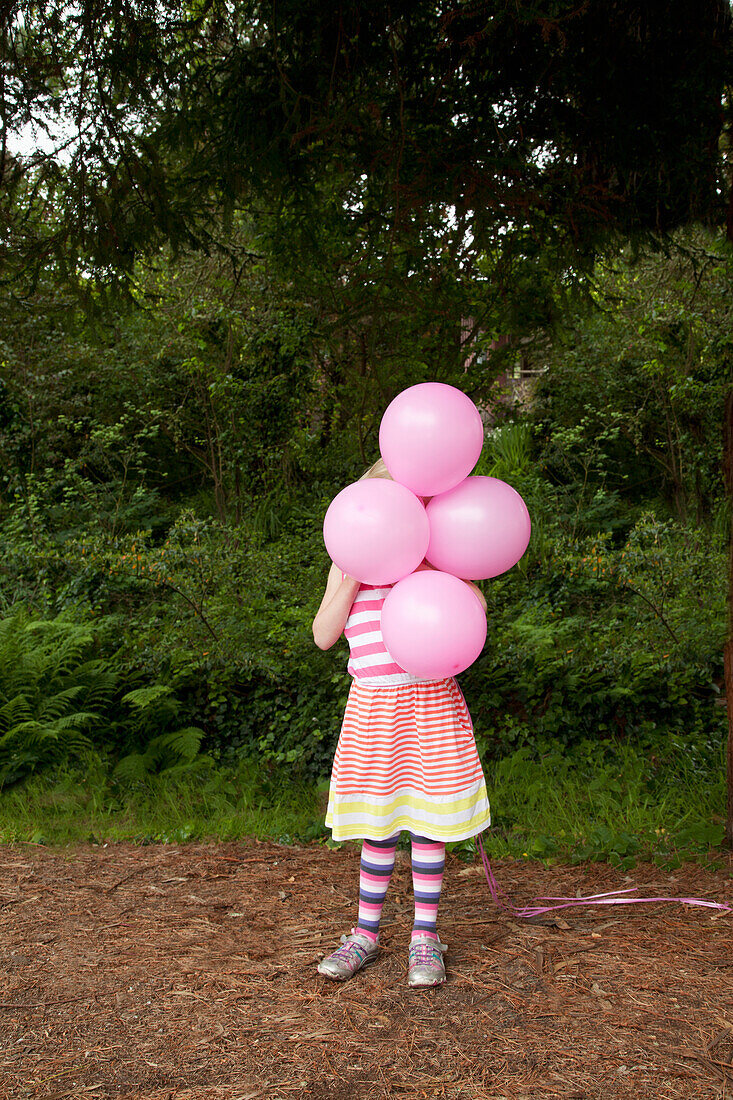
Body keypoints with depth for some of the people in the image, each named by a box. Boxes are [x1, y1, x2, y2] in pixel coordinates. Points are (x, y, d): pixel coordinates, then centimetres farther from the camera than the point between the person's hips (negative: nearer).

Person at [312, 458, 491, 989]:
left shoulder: (431, 561, 6)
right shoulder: (346, 567, 8)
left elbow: (477, 607, -7)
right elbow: (323, 636, -2)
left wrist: (432, 556, -12)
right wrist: (354, 577, -12)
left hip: (430, 700, -1)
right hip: (372, 704, 1)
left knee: (428, 822, 3)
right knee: (379, 825, 8)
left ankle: (425, 937, 16)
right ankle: (366, 934, 23)